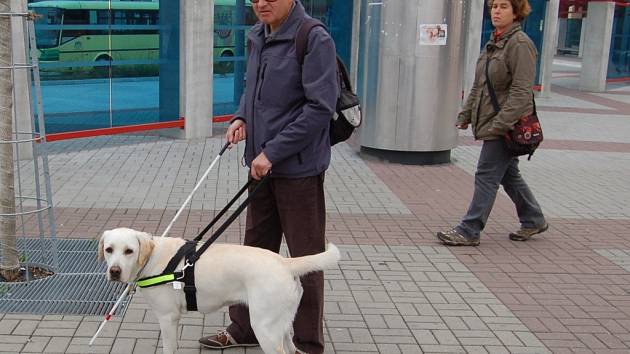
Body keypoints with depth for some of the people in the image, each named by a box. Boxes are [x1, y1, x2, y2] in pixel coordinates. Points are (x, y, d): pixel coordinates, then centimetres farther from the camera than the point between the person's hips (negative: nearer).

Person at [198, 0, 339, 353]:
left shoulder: (315, 39, -15)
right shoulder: (258, 37, 9)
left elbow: (320, 107, -19)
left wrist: (272, 152, -19)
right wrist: (242, 117, 1)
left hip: (299, 168, -7)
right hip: (262, 165, 7)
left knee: (306, 258, 5)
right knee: (256, 249, 17)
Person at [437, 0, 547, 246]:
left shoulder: (520, 44, -14)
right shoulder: (493, 43, 14)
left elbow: (521, 91, -20)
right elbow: (478, 86, 19)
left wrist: (500, 123, -24)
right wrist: (465, 114, 15)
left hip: (507, 125, -9)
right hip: (489, 122, 9)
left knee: (487, 176, -5)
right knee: (508, 175, 18)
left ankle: (469, 231, 2)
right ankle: (533, 220, 33)